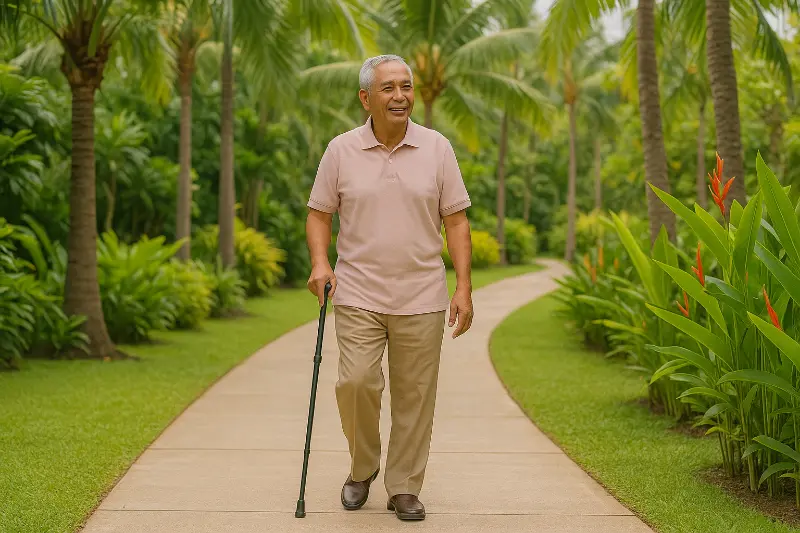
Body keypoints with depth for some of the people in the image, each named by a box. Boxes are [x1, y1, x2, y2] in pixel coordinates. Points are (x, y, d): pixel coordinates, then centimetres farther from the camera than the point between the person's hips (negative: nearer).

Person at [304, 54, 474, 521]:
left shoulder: (438, 149, 3)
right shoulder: (341, 150, 2)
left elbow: (456, 221, 3)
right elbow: (320, 214, 9)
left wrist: (464, 288, -4)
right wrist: (320, 262, -9)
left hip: (422, 300, 1)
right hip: (358, 296, 0)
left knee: (415, 395, 3)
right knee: (356, 382, -11)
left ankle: (405, 488, 17)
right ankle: (363, 467, 15)